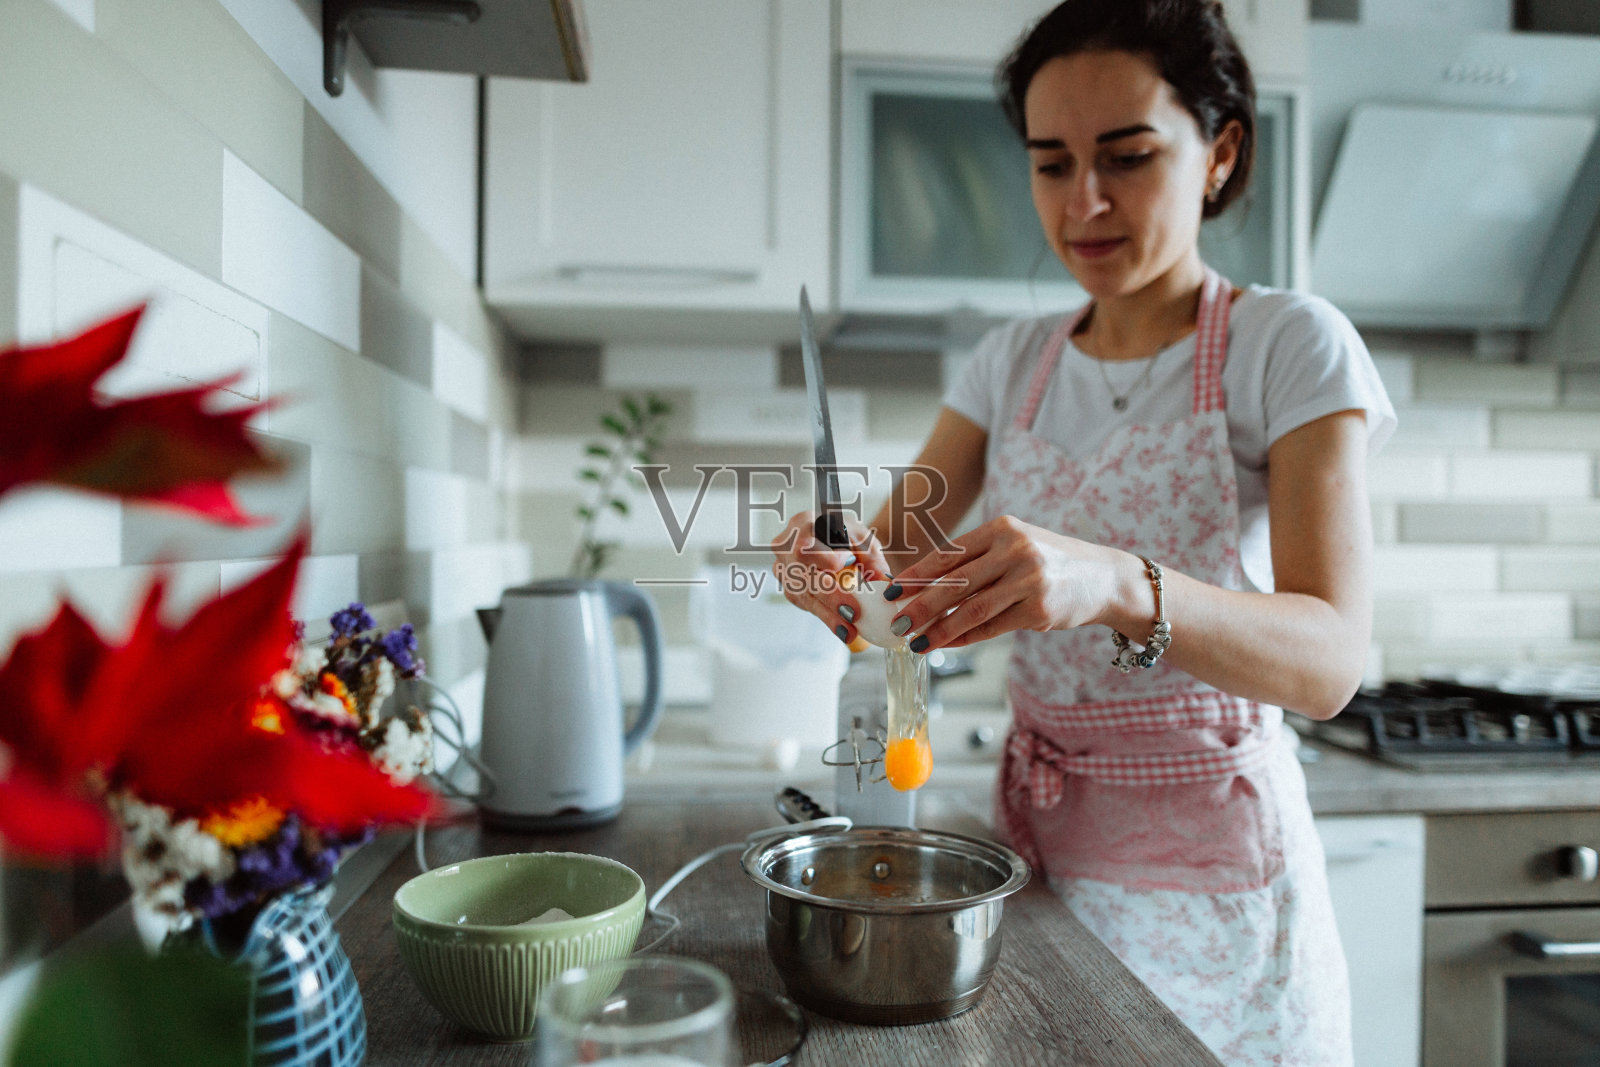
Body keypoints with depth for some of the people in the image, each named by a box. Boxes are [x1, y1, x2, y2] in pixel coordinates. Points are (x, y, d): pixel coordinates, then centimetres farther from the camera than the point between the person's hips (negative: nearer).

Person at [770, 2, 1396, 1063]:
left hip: (1210, 860, -3)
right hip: (1038, 838, 4)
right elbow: (896, 558, 0)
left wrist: (1116, 584, -41)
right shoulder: (1014, 360, 3)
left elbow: (1330, 658, -22)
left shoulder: (1292, 345, -10)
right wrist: (833, 566, -24)